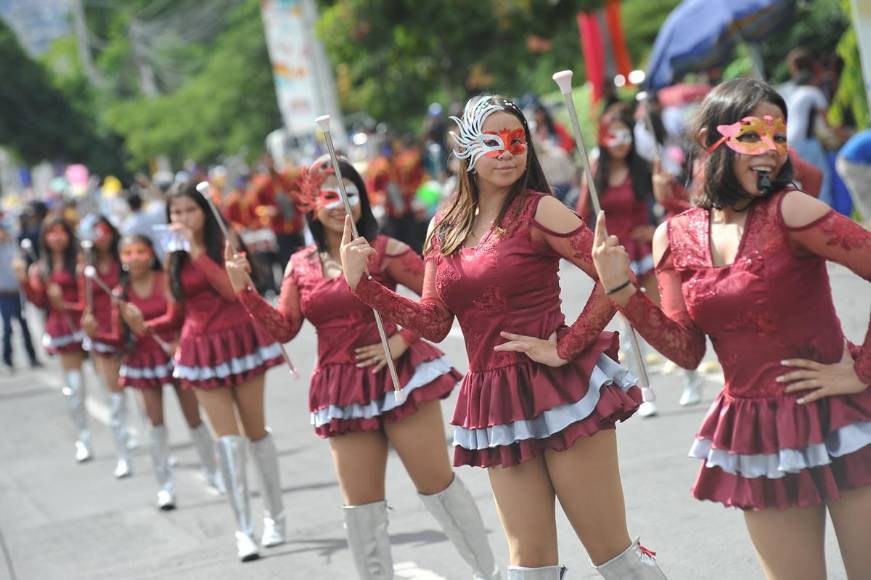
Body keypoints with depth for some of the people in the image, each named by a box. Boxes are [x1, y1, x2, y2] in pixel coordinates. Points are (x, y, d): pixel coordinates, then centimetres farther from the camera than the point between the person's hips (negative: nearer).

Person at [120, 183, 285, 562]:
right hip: (201, 351, 2)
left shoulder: (226, 243, -4)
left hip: (240, 341, -2)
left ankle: (275, 516, 21)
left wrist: (198, 252, -21)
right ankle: (243, 530, -6)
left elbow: (233, 289, -21)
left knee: (255, 431, 7)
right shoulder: (176, 259, 6)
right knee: (227, 438, -4)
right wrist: (145, 326, -8)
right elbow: (177, 315, 9)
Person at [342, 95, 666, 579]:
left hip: (560, 390, -5)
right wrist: (362, 284, 4)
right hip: (497, 402, 5)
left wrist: (566, 347, -14)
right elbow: (434, 322, 10)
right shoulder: (445, 228, 10)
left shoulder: (538, 211, -7)